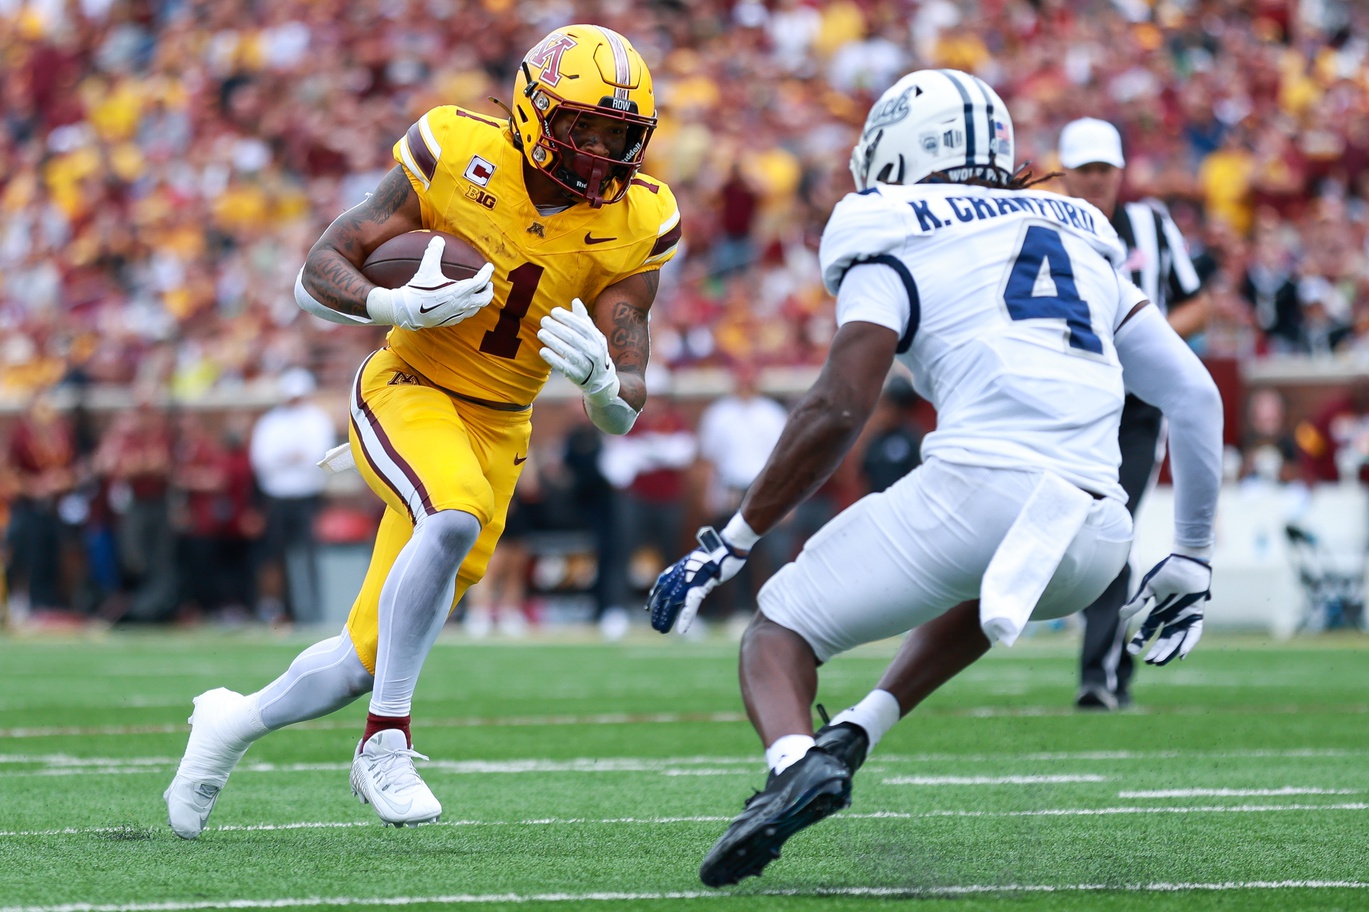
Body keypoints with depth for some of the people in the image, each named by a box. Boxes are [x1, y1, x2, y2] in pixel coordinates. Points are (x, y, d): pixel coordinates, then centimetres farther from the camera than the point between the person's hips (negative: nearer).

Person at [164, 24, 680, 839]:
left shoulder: (631, 227, -9)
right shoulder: (457, 156, -16)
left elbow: (622, 411, -9)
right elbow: (318, 276, -10)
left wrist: (599, 378, -33)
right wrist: (396, 306, -31)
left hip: (497, 431, 4)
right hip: (408, 394, -4)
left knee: (370, 656, 4)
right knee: (454, 519, -37)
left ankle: (234, 721, 33)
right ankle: (386, 743, -25)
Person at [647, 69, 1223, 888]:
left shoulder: (895, 245, 11)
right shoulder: (1083, 244, 28)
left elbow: (839, 412, -2)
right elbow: (1195, 396, 22)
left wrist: (731, 545, 5)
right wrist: (1192, 559, 29)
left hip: (977, 486, -5)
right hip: (1095, 548, 5)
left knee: (781, 630, 11)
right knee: (987, 593, 40)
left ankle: (797, 762, -22)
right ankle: (856, 733, 20)